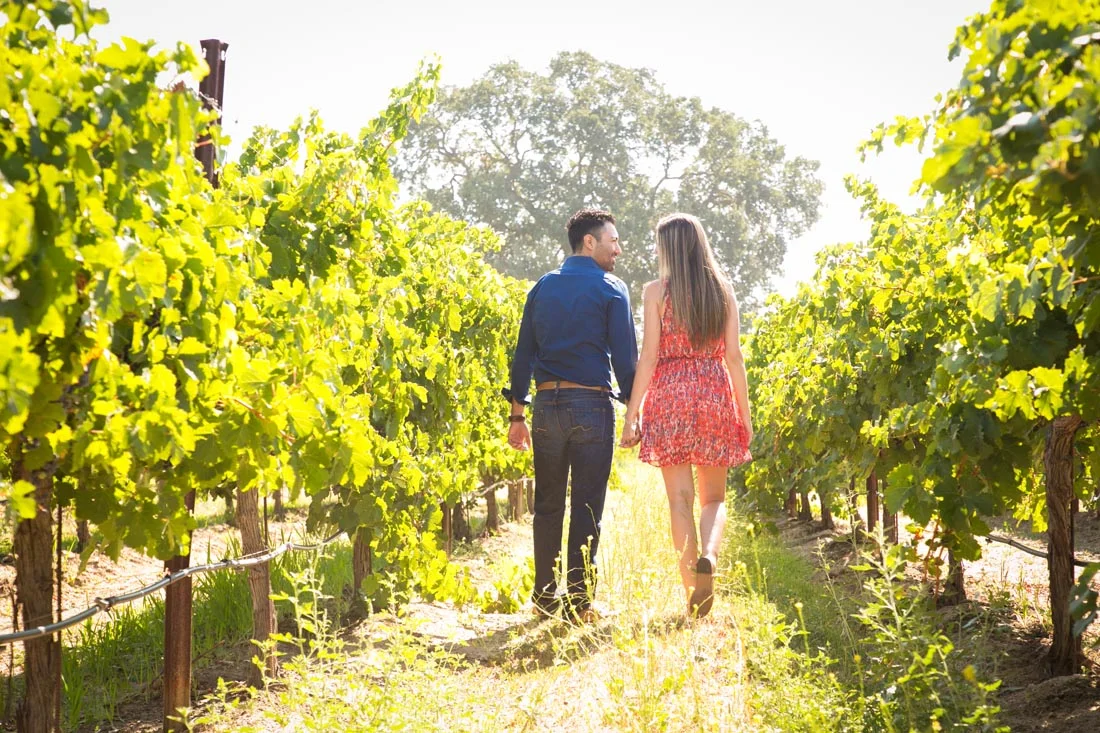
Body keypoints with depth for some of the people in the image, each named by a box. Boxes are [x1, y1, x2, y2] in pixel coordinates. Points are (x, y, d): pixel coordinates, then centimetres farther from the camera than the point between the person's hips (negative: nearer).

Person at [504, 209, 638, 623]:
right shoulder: (611, 290, -2)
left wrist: (518, 416, 13)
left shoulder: (542, 289, 11)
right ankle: (579, 600, 3)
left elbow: (523, 355, 10)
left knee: (547, 505, 11)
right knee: (586, 507, 1)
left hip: (546, 405, 4)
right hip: (592, 405, -4)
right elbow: (625, 358, -6)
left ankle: (544, 598, 14)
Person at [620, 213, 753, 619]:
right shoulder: (723, 292, 7)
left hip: (670, 394, -2)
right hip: (715, 394, 2)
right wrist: (745, 416, 9)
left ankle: (692, 591, -1)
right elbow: (734, 358, 4)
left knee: (680, 497, 1)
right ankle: (708, 556, -18)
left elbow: (649, 357, -7)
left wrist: (632, 414, -4)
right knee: (714, 497, 11)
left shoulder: (656, 292, -1)